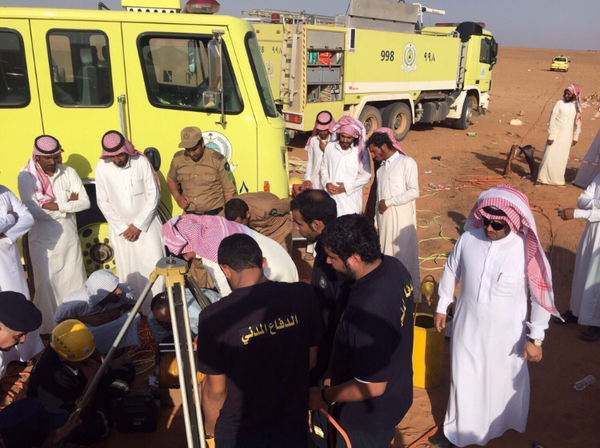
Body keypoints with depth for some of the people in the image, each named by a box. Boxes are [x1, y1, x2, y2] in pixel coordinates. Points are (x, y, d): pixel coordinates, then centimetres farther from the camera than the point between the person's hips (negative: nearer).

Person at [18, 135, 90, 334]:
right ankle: (49, 325, 22)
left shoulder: (68, 172, -2)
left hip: (69, 237, 2)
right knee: (47, 282, 6)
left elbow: (85, 202, -8)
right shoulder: (26, 176, -9)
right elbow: (33, 210, -18)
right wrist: (68, 205, -13)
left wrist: (57, 206, -19)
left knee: (74, 280, 11)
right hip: (43, 240, -2)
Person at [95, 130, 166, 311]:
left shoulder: (141, 162, -11)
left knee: (155, 267, -3)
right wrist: (122, 227, -6)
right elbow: (103, 202, -2)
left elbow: (153, 195, -8)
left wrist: (138, 224, -10)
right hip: (120, 227, 1)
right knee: (129, 272, 5)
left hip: (147, 223, -1)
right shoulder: (102, 167, -8)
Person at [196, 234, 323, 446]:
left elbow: (216, 389, -14)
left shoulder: (214, 317, -23)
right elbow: (310, 361, -2)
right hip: (293, 425, 2)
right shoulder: (303, 295, -15)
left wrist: (210, 430, 4)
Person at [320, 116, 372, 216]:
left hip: (351, 196, -3)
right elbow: (324, 167, 14)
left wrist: (347, 187, -9)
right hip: (331, 195, 3)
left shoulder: (361, 151, -5)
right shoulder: (330, 147, 4)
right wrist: (327, 183, -4)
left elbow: (366, 175, -1)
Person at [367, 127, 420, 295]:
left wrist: (388, 202, -13)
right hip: (384, 218, 7)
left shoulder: (406, 163, -6)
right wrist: (376, 222, 11)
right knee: (386, 255, 10)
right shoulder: (382, 167, 15)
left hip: (402, 219, -6)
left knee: (405, 255, -2)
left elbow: (414, 191, -14)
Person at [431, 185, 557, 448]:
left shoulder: (527, 251, -22)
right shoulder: (468, 239, -14)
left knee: (504, 380, 22)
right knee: (463, 379, 17)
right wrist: (442, 307, 11)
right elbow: (451, 272, 3)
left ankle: (502, 425, 53)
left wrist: (536, 338, -9)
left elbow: (542, 296, -12)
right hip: (467, 325, 2)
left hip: (505, 332, -2)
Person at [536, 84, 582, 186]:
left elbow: (577, 122, 13)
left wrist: (576, 136, 13)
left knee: (562, 158, 7)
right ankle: (542, 179, 3)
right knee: (550, 156, -4)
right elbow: (552, 120, -8)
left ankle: (557, 179, 16)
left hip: (567, 137, 4)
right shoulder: (559, 103, -7)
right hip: (556, 134, -3)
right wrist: (550, 136, -12)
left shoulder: (577, 106, 4)